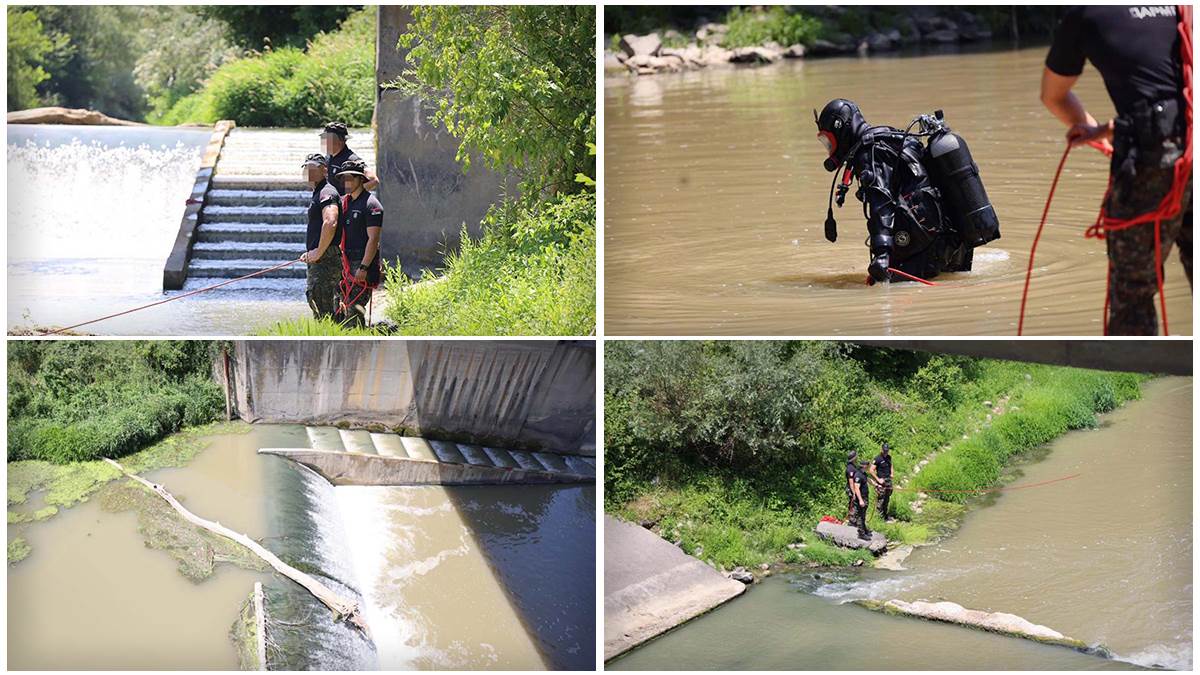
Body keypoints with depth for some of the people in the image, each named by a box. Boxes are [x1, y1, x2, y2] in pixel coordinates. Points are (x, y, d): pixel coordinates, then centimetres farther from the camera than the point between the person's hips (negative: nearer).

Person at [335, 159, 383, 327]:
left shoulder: (371, 204, -9)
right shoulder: (344, 202, 16)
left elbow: (373, 239, -15)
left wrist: (363, 267, -21)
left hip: (363, 262, -9)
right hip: (346, 262, 9)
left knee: (354, 309, -14)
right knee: (345, 308, 8)